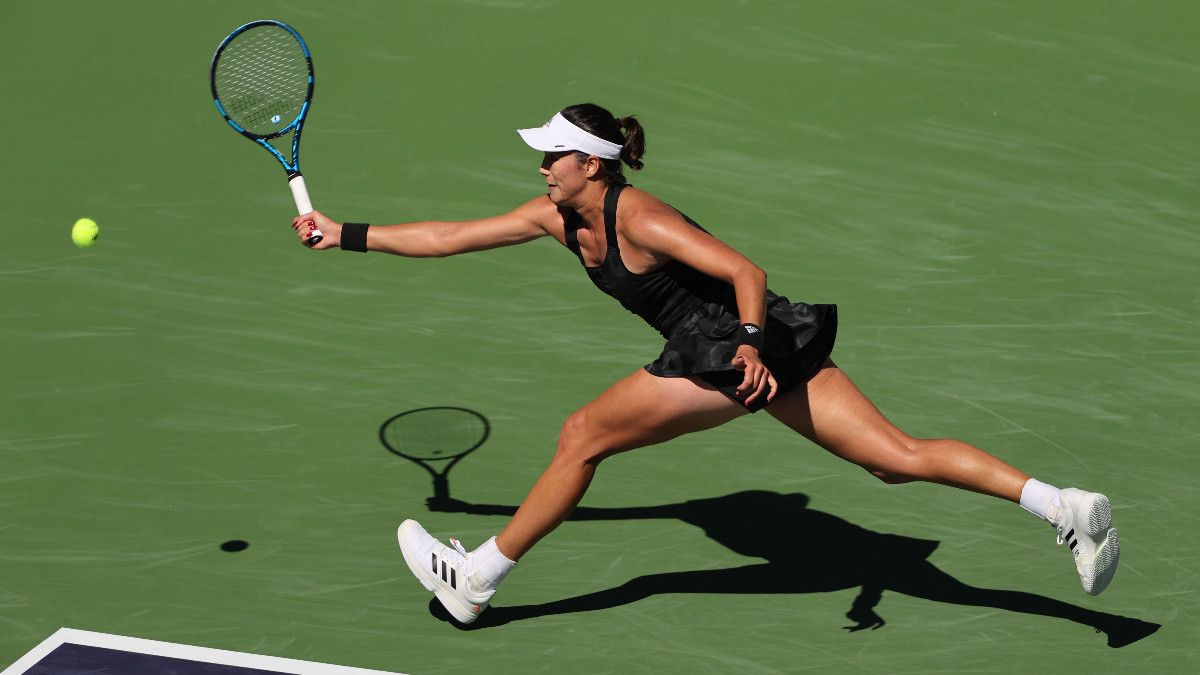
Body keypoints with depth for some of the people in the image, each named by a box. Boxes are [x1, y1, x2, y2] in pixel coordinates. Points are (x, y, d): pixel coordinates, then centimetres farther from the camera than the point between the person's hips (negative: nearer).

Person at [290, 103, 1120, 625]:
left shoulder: (637, 218, -15)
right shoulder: (558, 216, 10)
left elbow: (744, 272, -20)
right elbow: (448, 236, 13)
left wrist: (750, 346, -33)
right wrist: (345, 234, 10)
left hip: (738, 347, -9)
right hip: (756, 345, 9)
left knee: (581, 437, -2)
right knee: (899, 456, 3)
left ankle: (475, 581, 10)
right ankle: (1065, 505, -6)